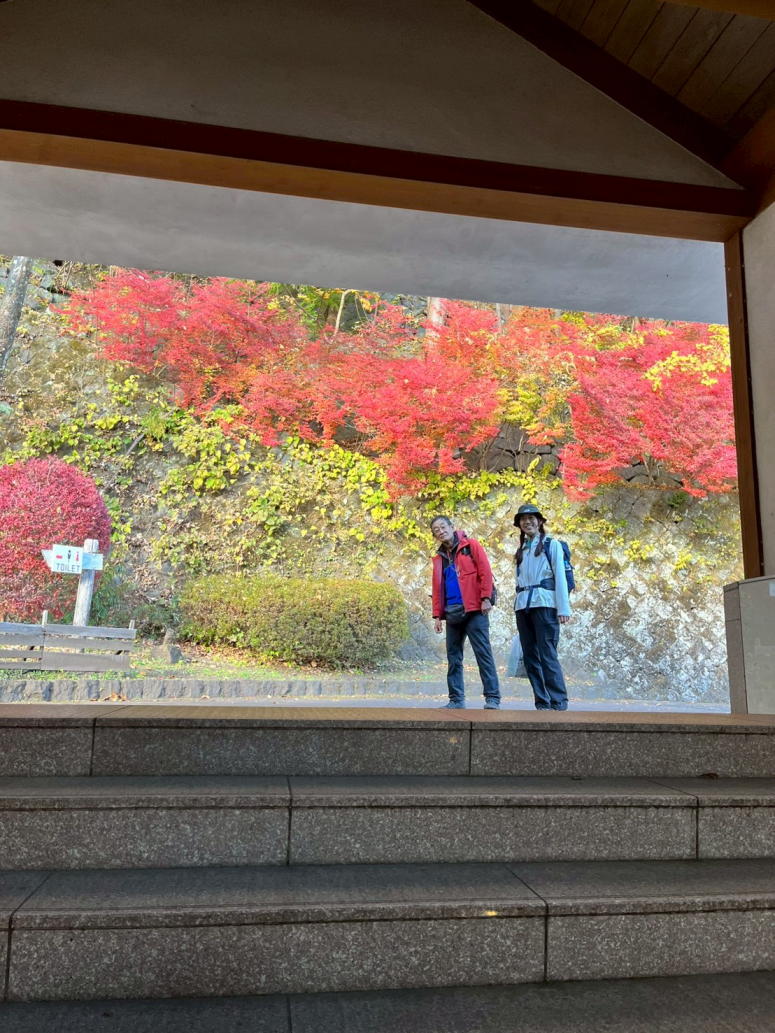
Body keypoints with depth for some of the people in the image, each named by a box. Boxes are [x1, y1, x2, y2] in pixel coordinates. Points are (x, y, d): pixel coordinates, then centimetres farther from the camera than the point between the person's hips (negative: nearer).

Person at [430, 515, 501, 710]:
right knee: (453, 656, 7)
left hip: (474, 610, -6)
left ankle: (493, 698, -4)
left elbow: (485, 571, -6)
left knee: (483, 653, -7)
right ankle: (456, 699, 14)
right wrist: (437, 615, 9)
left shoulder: (471, 545, 3)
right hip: (452, 613, 6)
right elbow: (437, 589, 15)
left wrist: (486, 598, -14)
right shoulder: (439, 558, 17)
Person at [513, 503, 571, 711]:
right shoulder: (521, 550, 21)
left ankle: (559, 703, -8)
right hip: (523, 606, 6)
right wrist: (517, 607, 8)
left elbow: (560, 577, -1)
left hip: (544, 604, -5)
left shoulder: (551, 544, 6)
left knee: (547, 655, -11)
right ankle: (542, 704, 8)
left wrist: (563, 608, -10)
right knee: (530, 657, 3)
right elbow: (519, 580, 17)